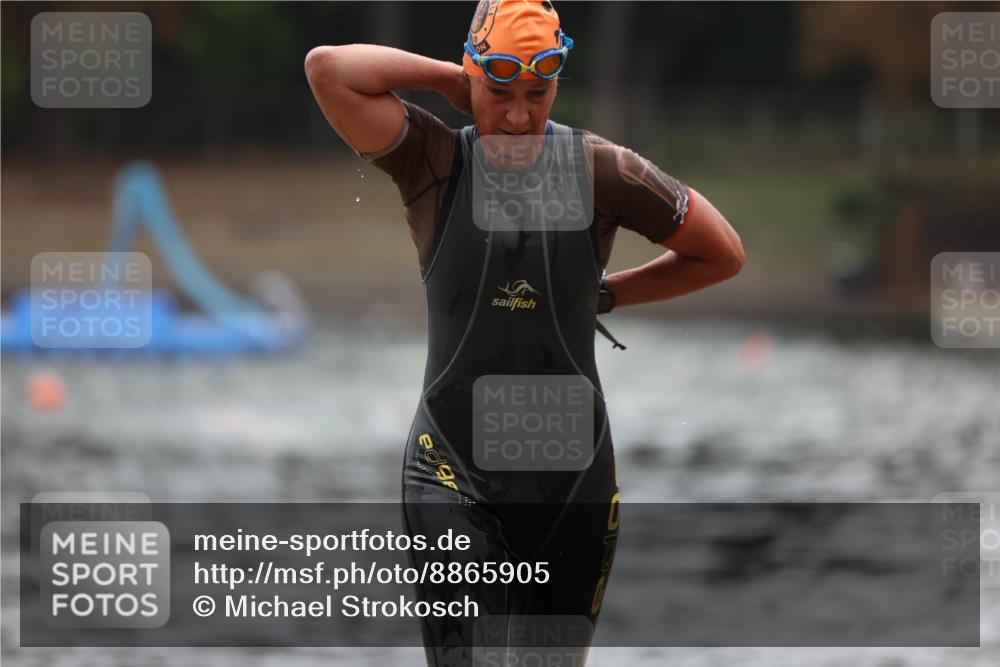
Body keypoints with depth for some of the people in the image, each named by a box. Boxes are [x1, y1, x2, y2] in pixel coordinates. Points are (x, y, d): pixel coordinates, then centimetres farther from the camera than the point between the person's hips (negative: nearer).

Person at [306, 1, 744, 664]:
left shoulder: (599, 169, -2)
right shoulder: (434, 162, -4)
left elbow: (723, 255, 8)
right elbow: (328, 68, -17)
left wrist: (606, 294, 7)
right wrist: (450, 78, -8)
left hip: (573, 469, 2)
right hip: (454, 472, -2)